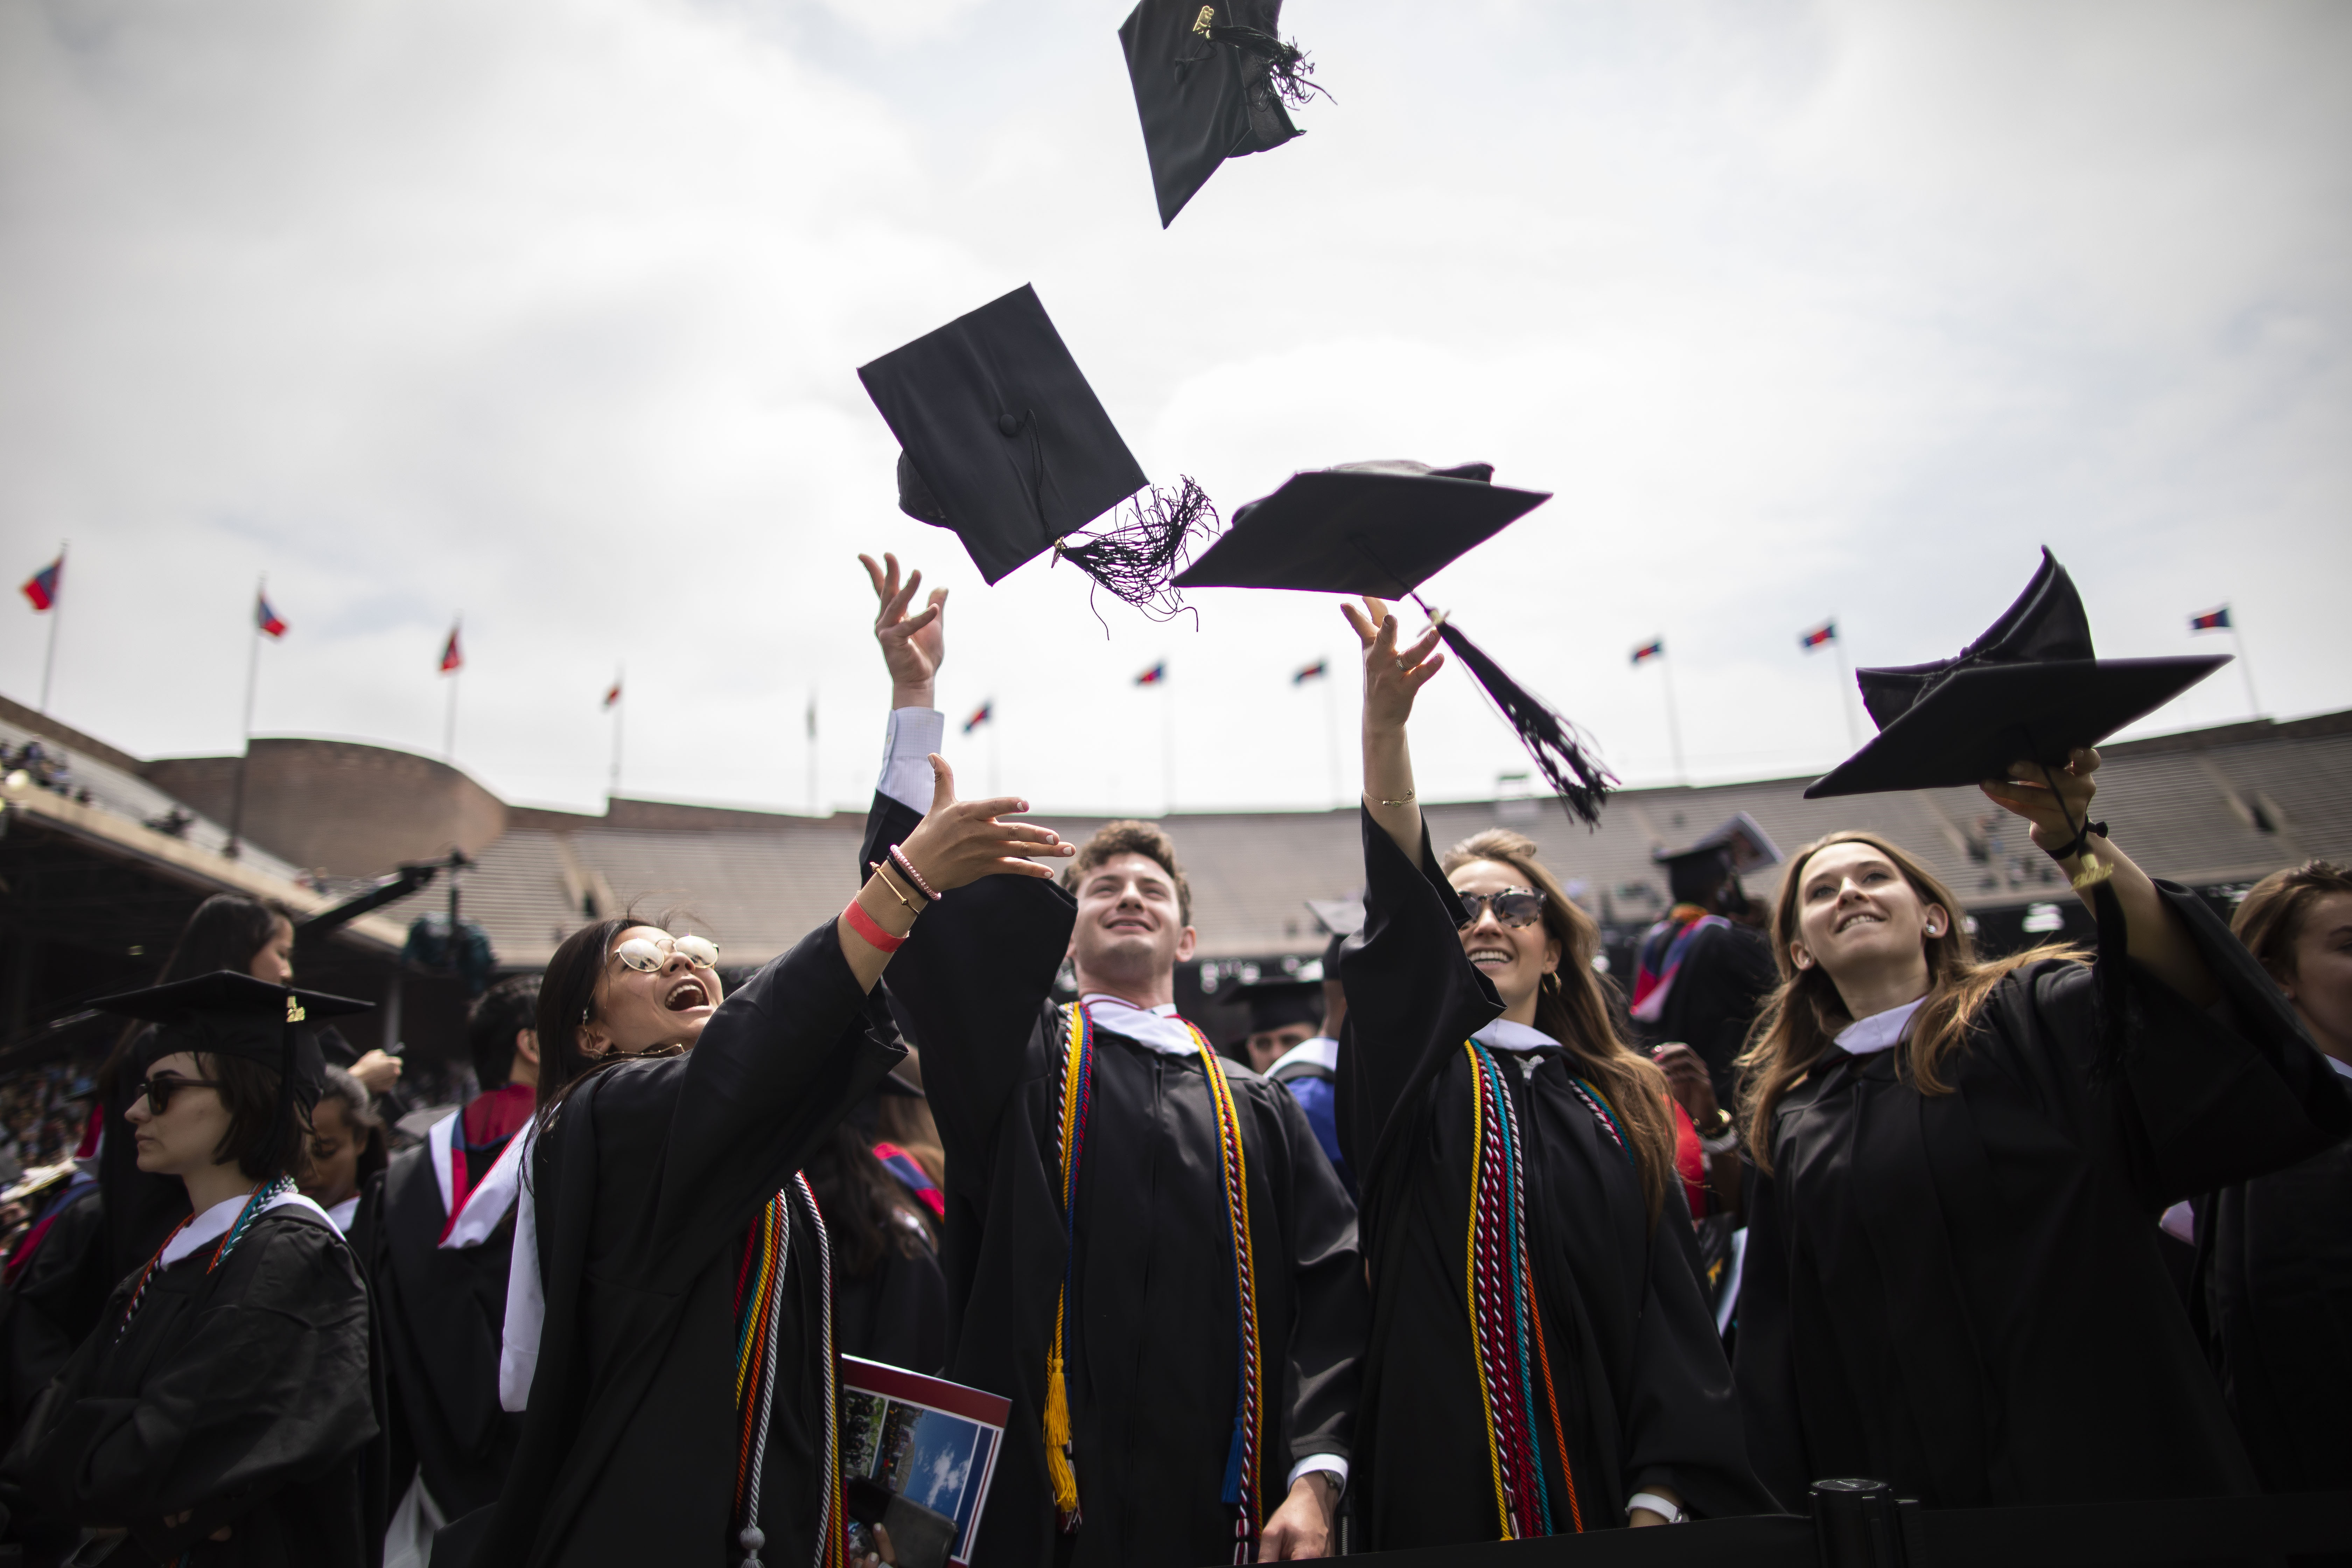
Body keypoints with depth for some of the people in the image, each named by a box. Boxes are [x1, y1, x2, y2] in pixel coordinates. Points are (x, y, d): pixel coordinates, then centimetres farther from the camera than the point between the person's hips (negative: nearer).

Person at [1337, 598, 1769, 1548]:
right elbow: (1399, 912, -16)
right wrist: (1383, 721, -30)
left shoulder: (1619, 1105, 9)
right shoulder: (1415, 1082, 2)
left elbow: (1669, 1312, 3)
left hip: (1605, 1488, 2)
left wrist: (1663, 1497, -9)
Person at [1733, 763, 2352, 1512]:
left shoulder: (2033, 1017, -1)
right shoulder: (1792, 1120, 8)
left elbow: (2189, 981, -22)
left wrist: (2073, 838, -36)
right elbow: (1776, 1340, 9)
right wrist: (1785, 1496, 2)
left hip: (2098, 1460, -2)